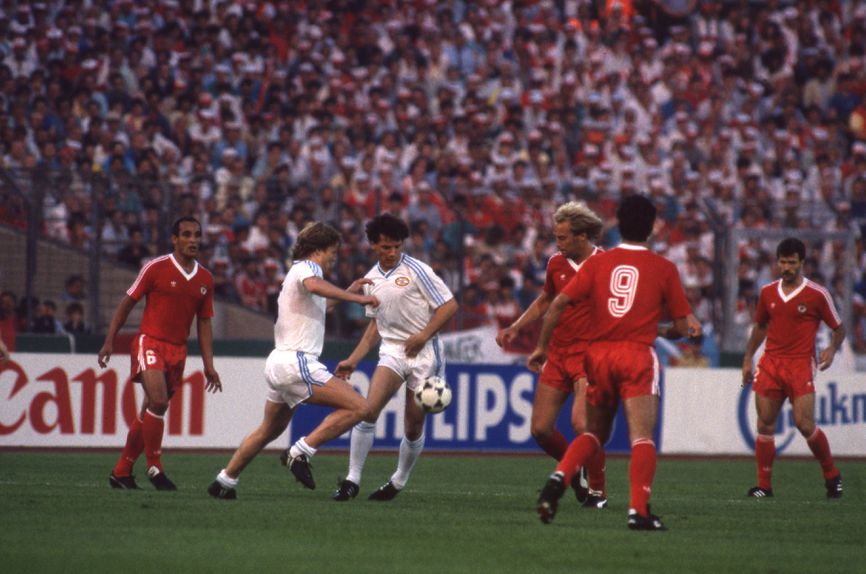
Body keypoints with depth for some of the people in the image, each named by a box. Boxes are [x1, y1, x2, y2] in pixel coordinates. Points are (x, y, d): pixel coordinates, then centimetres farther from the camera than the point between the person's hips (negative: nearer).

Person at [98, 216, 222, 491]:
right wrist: (109, 341, -4)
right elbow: (127, 303, 0)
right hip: (150, 342, -5)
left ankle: (121, 472, 17)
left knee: (151, 412, 8)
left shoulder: (205, 279, 10)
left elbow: (204, 322, 16)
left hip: (178, 350, 5)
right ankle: (154, 467, -14)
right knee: (158, 400, -23)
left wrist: (209, 365, 11)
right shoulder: (156, 268, -5)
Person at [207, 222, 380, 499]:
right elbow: (314, 285, -33)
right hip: (296, 362, -10)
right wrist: (357, 298, -30)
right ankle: (300, 453, -16)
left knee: (269, 430, 25)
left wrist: (347, 292, 42)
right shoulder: (307, 267, -7)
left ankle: (225, 481, 27)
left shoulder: (296, 271, 24)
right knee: (358, 407, -15)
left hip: (278, 362, 10)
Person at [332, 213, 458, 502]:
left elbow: (449, 306, -8)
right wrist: (354, 359, 17)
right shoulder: (372, 279, 10)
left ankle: (399, 481, 24)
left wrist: (423, 336, -17)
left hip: (423, 352, -4)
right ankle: (352, 479, -13)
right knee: (369, 409, -18)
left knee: (414, 426, 1)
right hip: (391, 349, 4)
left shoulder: (416, 270, -8)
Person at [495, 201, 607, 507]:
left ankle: (598, 490, -3)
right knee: (540, 428, 1)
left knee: (581, 424, -22)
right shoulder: (556, 263, 7)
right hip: (558, 353, 6)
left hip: (589, 355, -6)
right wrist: (515, 328, 15)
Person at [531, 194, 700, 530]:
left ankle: (559, 479, -5)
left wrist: (541, 347, 8)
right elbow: (682, 326, 5)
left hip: (598, 353, 3)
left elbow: (559, 302, -1)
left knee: (595, 433, 17)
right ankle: (639, 509, -20)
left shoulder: (598, 263, 7)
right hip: (638, 354, -3)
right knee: (642, 437, -7)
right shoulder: (664, 268, 3)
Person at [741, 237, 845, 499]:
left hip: (800, 363, -4)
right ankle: (764, 485, 6)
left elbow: (839, 328, 5)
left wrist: (832, 349, -14)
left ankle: (832, 475, 8)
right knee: (765, 424, -2)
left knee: (804, 424, -13)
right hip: (770, 361, 4)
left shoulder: (817, 294, -2)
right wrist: (748, 357, 19)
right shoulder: (768, 292, 10)